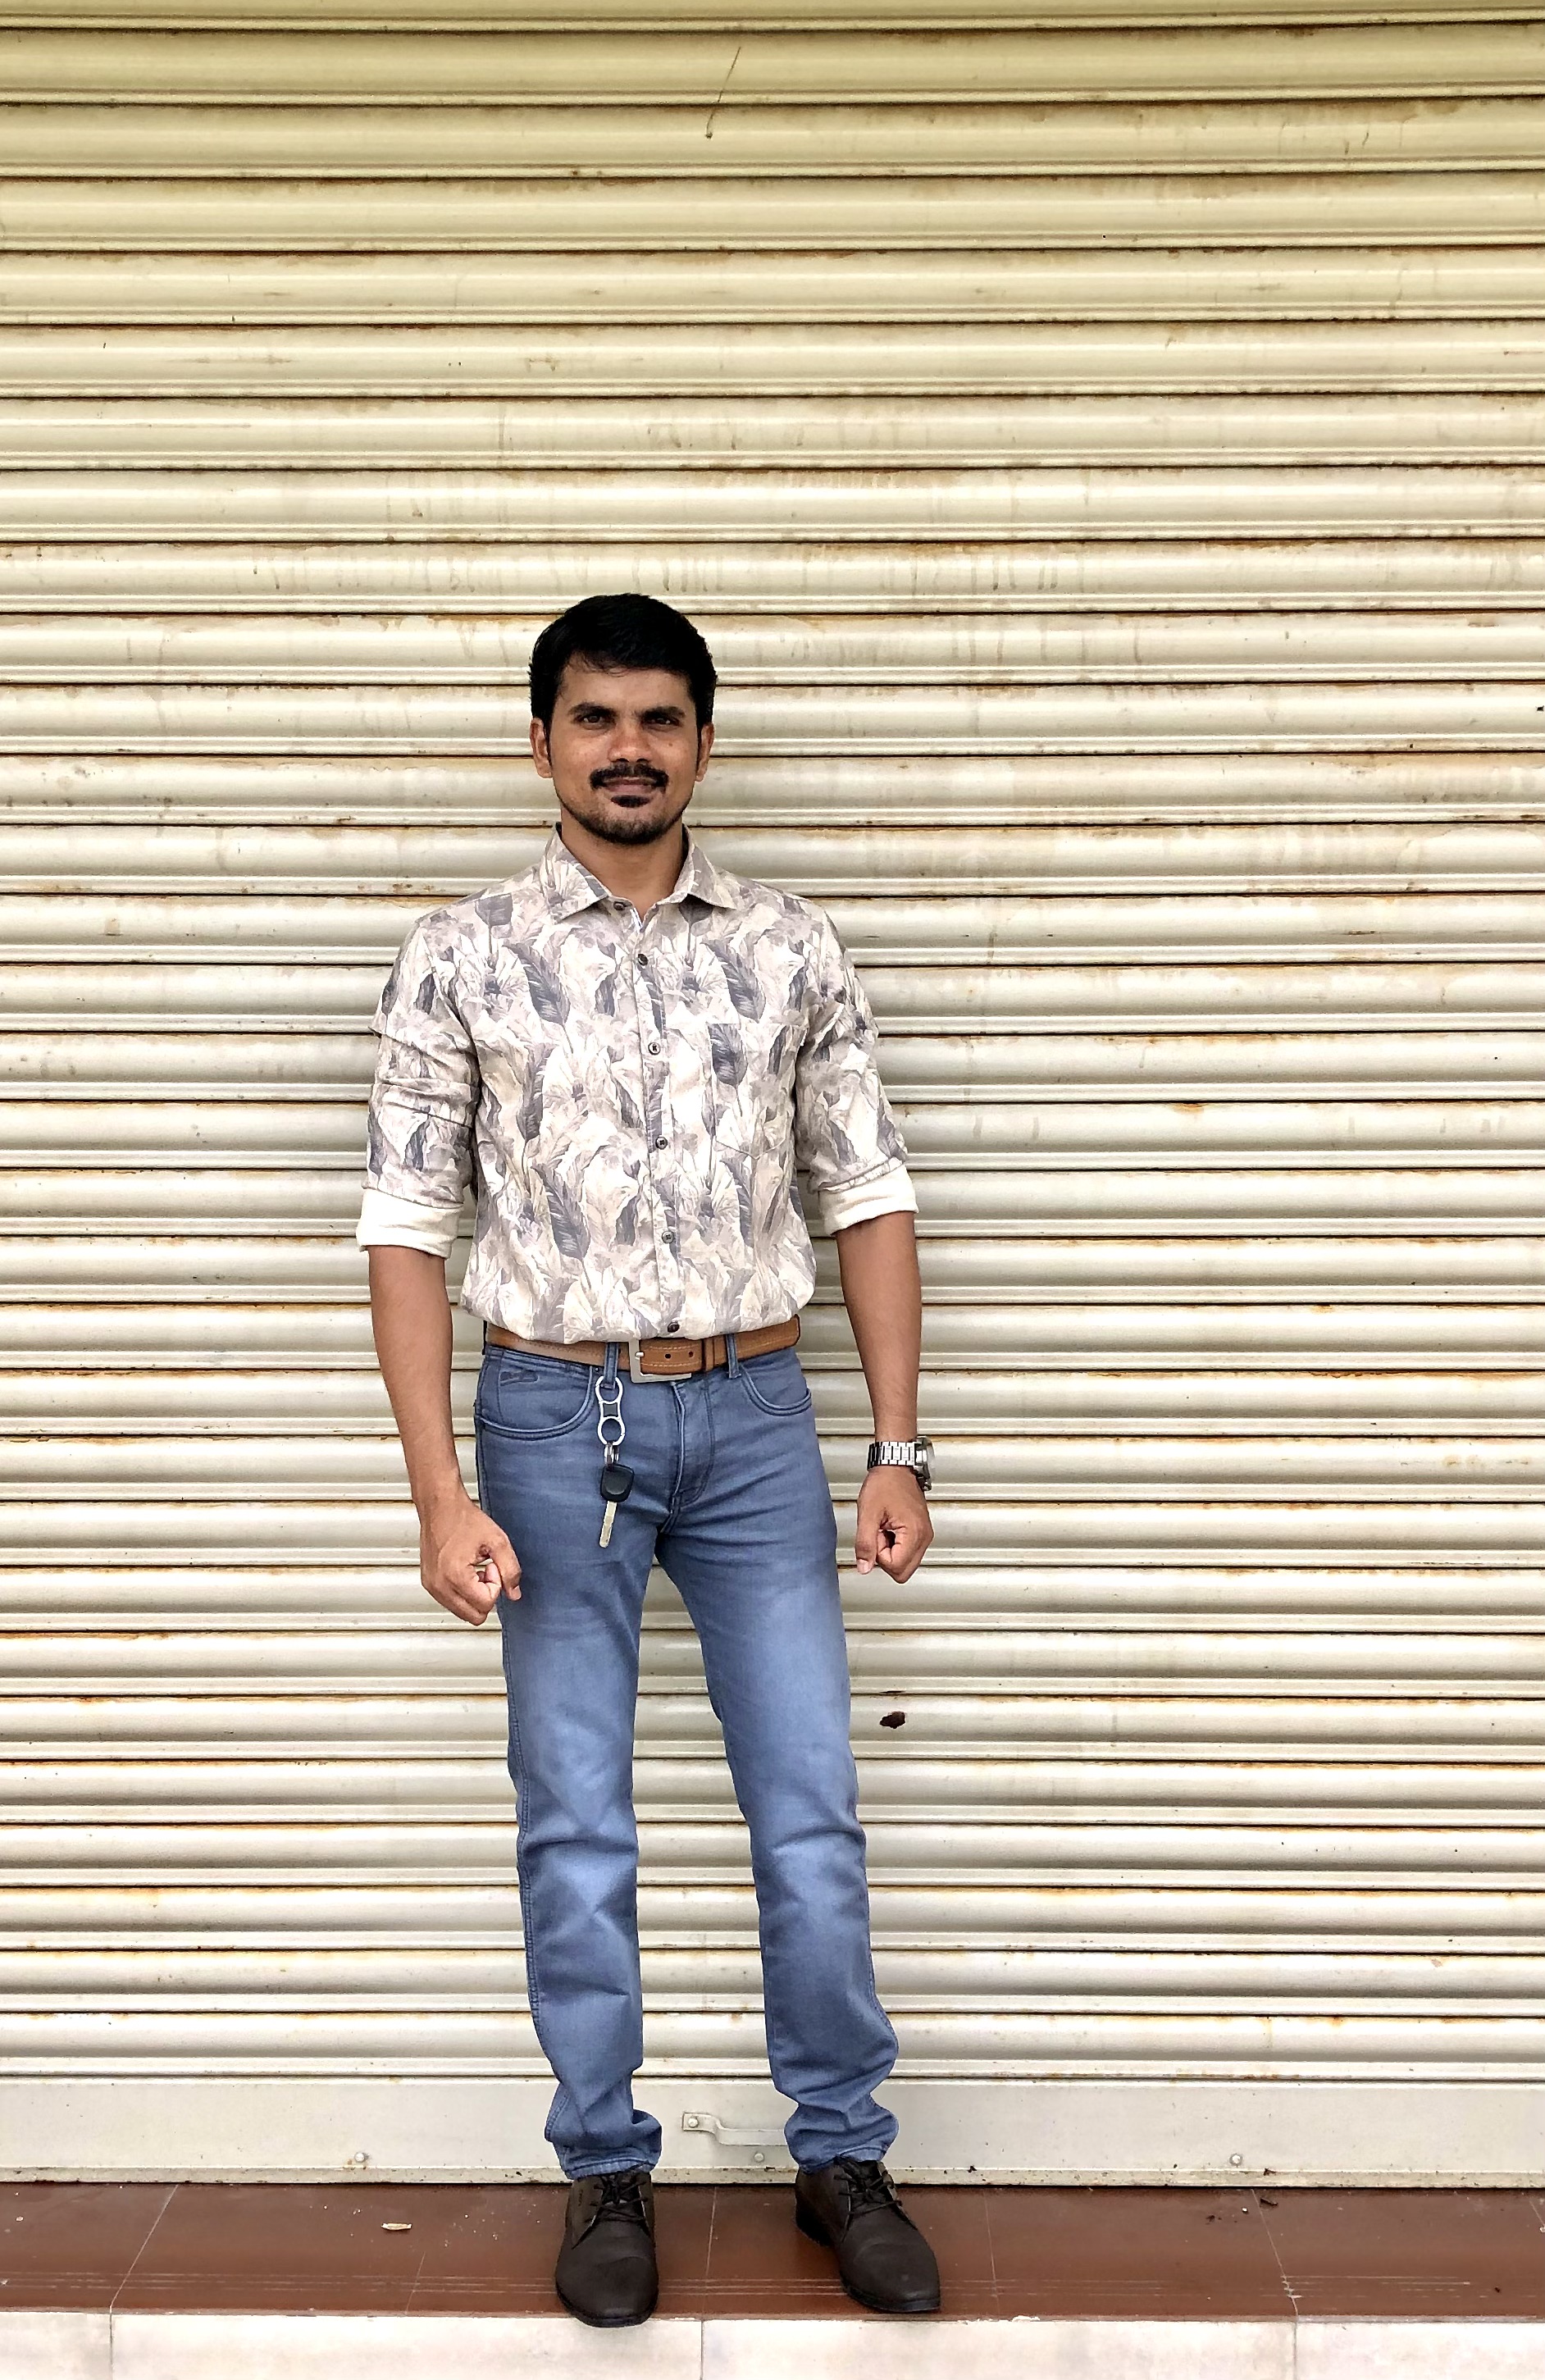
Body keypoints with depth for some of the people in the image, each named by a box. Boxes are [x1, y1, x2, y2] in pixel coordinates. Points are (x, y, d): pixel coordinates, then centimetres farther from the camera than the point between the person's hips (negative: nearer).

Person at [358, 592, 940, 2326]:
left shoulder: (792, 952, 2)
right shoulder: (461, 960, -3)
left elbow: (867, 1198, 5)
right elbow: (408, 1226, -4)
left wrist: (898, 1449, 0)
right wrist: (441, 1490, -10)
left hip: (755, 1416, 2)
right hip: (556, 1419, -1)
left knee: (811, 1812, 7)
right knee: (576, 1830, 8)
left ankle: (842, 2159, 25)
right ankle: (607, 2173, 25)